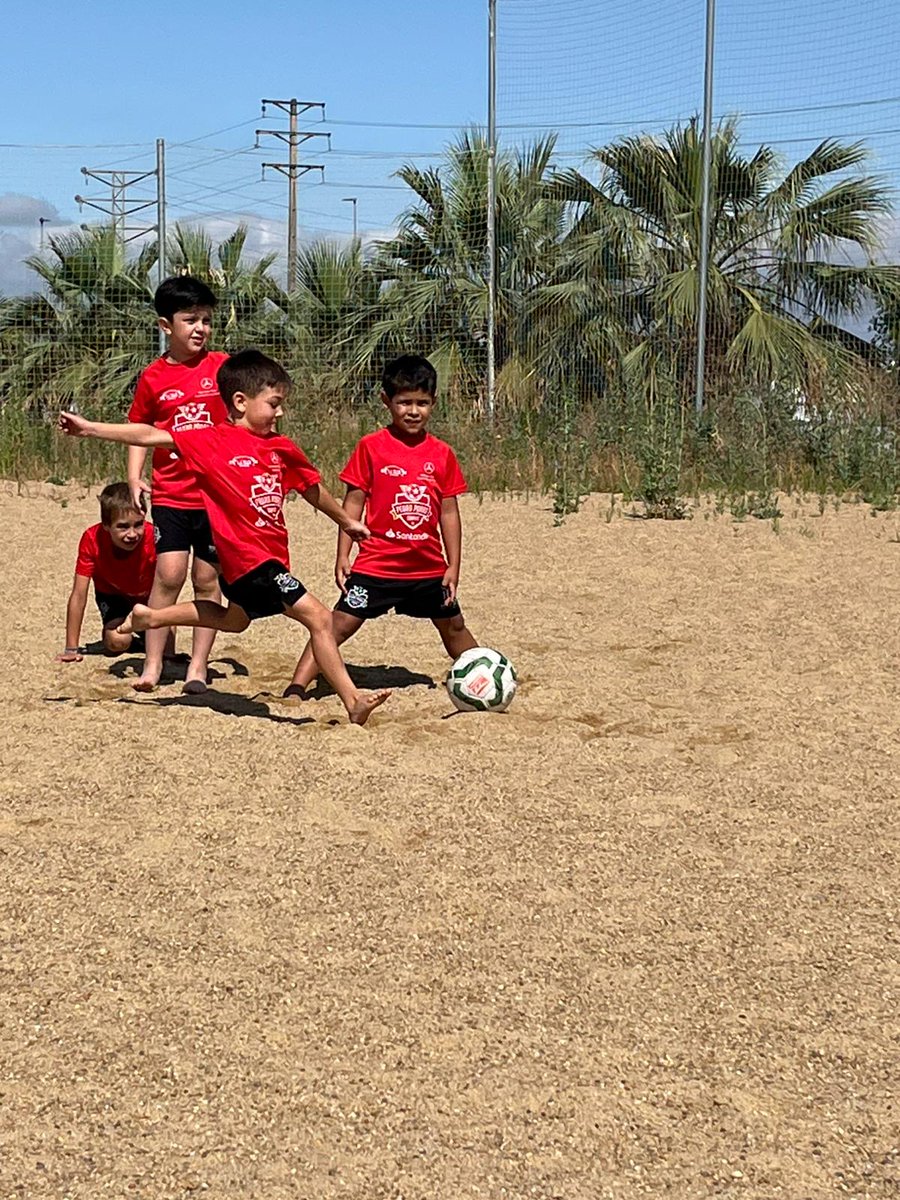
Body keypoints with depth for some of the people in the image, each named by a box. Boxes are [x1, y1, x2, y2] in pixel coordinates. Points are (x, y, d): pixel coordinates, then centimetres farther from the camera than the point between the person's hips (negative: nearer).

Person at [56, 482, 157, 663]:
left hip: (147, 594, 1)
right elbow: (78, 595, -28)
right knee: (117, 642, -24)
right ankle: (109, 634, 14)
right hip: (112, 593, -1)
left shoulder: (153, 538, -38)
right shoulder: (92, 539, -34)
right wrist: (72, 649, -27)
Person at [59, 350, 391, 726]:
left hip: (271, 553, 9)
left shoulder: (282, 448, 7)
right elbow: (152, 436, -11)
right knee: (317, 616, -15)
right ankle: (353, 702, -12)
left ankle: (150, 616, 45)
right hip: (248, 557, -9)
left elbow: (312, 488, 22)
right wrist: (89, 428, -15)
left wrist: (347, 521, 35)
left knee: (235, 618, 31)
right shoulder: (212, 441, -10)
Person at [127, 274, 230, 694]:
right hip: (170, 493, 0)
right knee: (169, 573, -9)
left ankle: (198, 666, 13)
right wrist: (134, 478, -3)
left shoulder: (222, 367, 1)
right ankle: (153, 664, 0)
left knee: (207, 579, 5)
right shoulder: (153, 378, 1)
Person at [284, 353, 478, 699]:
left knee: (454, 629, 19)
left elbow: (449, 513, 7)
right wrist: (342, 557, -7)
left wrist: (453, 567, 5)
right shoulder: (371, 447, -5)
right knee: (340, 624, -9)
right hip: (377, 565, -3)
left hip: (429, 568, 3)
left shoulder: (442, 454, 3)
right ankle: (295, 689, -7)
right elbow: (353, 504, -2)